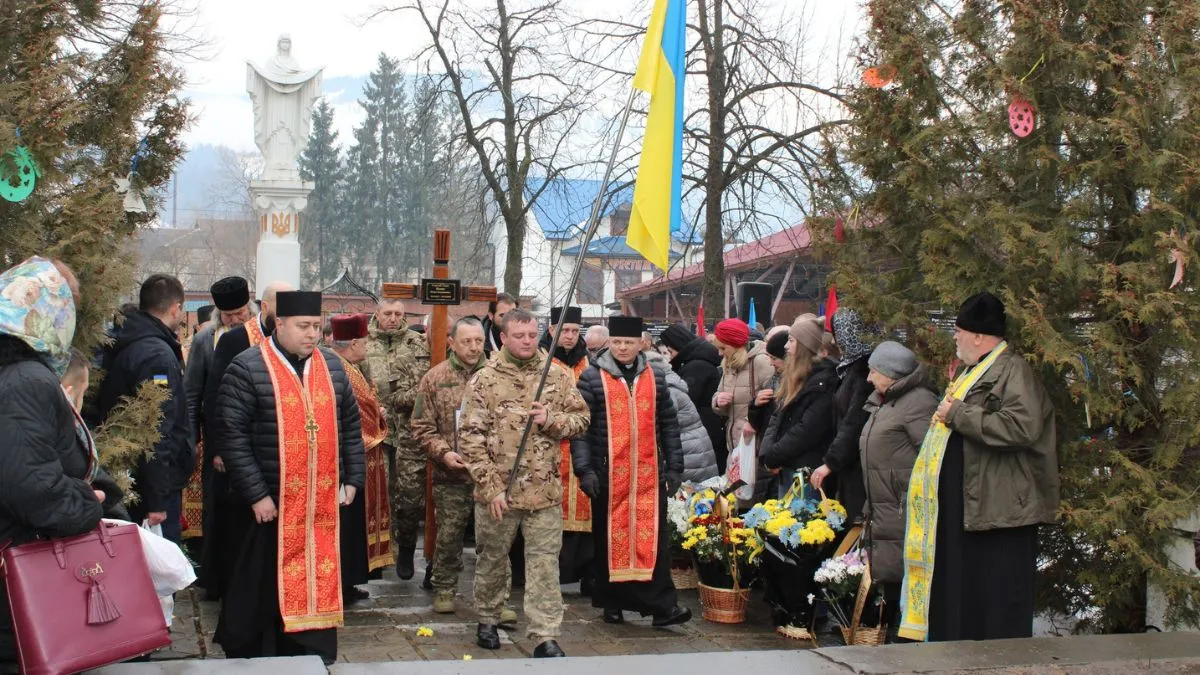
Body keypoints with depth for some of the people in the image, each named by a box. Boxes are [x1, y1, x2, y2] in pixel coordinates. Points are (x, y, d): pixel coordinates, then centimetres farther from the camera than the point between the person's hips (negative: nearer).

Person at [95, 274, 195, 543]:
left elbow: (106, 410, 16)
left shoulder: (119, 346, 10)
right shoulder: (158, 355, -19)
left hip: (124, 478, 10)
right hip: (152, 484, -10)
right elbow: (156, 431, -24)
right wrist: (157, 499, -22)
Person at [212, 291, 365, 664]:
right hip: (270, 502, -4)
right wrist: (256, 493, -16)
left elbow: (351, 425, 13)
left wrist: (352, 479, 7)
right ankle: (250, 657, 21)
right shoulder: (247, 368, -9)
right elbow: (231, 434, -13)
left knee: (317, 584, 11)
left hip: (323, 503, 4)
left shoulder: (331, 365, 7)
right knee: (262, 590, 6)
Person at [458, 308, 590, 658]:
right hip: (498, 489, -1)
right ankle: (488, 620, 34)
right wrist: (490, 486, -13)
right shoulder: (484, 380, -5)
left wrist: (552, 420, -11)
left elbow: (582, 418, 10)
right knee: (492, 558, 14)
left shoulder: (558, 376, 3)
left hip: (545, 490, 1)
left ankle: (546, 638, 4)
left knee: (544, 562, 0)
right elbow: (470, 437, -8)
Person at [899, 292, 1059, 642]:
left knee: (998, 621, -4)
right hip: (960, 508, 10)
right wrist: (948, 407, 16)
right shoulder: (973, 371, 19)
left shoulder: (1013, 370, -13)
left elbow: (1023, 426, -31)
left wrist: (958, 414, -22)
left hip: (995, 510, -10)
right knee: (957, 604, 15)